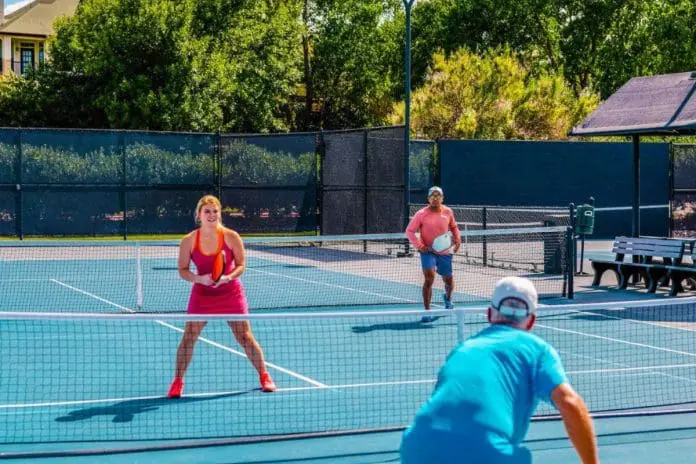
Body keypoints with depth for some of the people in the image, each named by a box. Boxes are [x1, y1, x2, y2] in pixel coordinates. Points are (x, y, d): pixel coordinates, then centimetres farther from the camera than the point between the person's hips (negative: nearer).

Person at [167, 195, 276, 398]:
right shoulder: (189, 241, -7)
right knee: (188, 337, -3)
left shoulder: (231, 237, -9)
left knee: (245, 336, 1)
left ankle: (264, 376, 18)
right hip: (202, 295, 1)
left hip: (231, 293, -1)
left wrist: (228, 277, -24)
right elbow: (183, 270, -2)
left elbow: (241, 265, -4)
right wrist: (199, 278, -21)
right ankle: (177, 382, 12)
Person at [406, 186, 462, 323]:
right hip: (428, 251, -3)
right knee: (429, 278, -21)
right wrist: (419, 246, -14)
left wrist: (457, 241, 6)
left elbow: (454, 227, 18)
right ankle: (427, 311, -14)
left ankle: (448, 297, 51)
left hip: (445, 252, 3)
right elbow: (409, 231, -5)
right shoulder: (421, 214, -10)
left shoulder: (448, 212, -1)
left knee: (448, 281, 13)